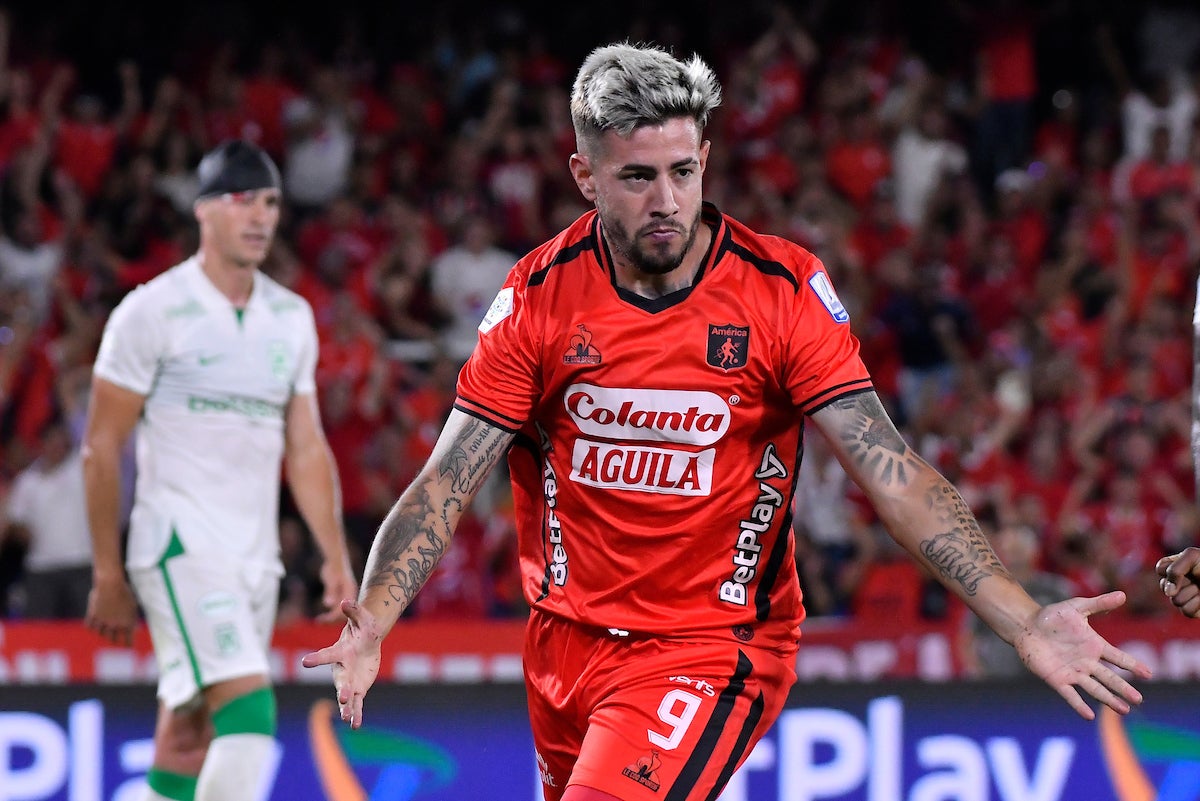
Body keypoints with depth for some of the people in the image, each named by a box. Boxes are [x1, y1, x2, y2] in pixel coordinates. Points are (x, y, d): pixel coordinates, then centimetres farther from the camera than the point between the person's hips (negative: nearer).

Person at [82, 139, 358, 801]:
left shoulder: (292, 317, 13)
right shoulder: (152, 312, -6)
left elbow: (307, 449, 16)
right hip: (180, 546, -6)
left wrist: (335, 558, 7)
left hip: (257, 556, 6)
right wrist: (108, 575, -4)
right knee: (249, 710, -22)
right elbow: (100, 450, -3)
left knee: (188, 746, 9)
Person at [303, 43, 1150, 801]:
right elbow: (446, 481, -5)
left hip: (715, 648, -4)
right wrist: (370, 626, -21)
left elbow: (891, 471, -12)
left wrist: (1023, 621, -21)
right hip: (570, 642, 4)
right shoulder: (540, 296, -5)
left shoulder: (784, 289, -10)